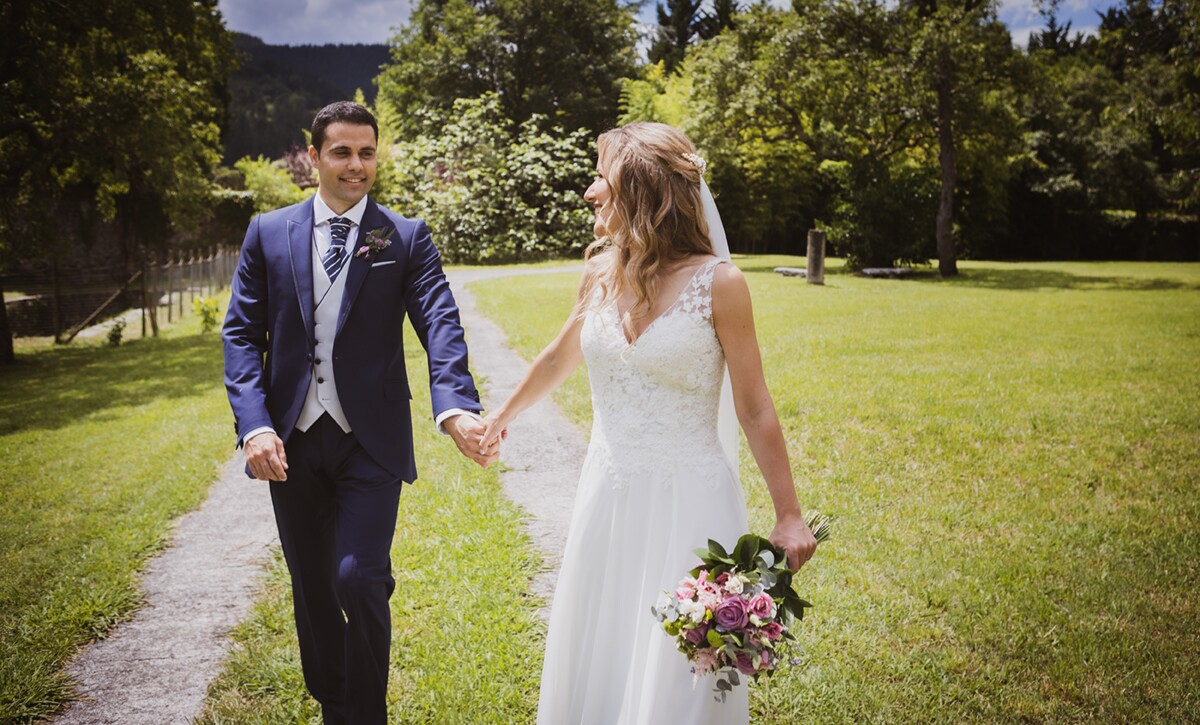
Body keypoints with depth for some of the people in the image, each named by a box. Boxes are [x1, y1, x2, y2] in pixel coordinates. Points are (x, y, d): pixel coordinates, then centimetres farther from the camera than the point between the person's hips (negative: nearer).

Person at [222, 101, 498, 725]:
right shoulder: (268, 233, 5)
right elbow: (241, 334, 2)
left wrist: (455, 408, -31)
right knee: (311, 586, 13)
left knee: (360, 578, -12)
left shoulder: (406, 238, 0)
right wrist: (254, 425, -12)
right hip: (290, 440, 3)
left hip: (370, 440, -2)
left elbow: (440, 325, -12)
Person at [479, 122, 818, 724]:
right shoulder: (600, 273, 3)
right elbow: (560, 358, 21)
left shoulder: (716, 284, -12)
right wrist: (504, 415, 35)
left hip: (687, 501, -5)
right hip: (608, 498, 5)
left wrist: (789, 516, -6)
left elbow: (754, 409, -7)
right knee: (595, 663, 15)